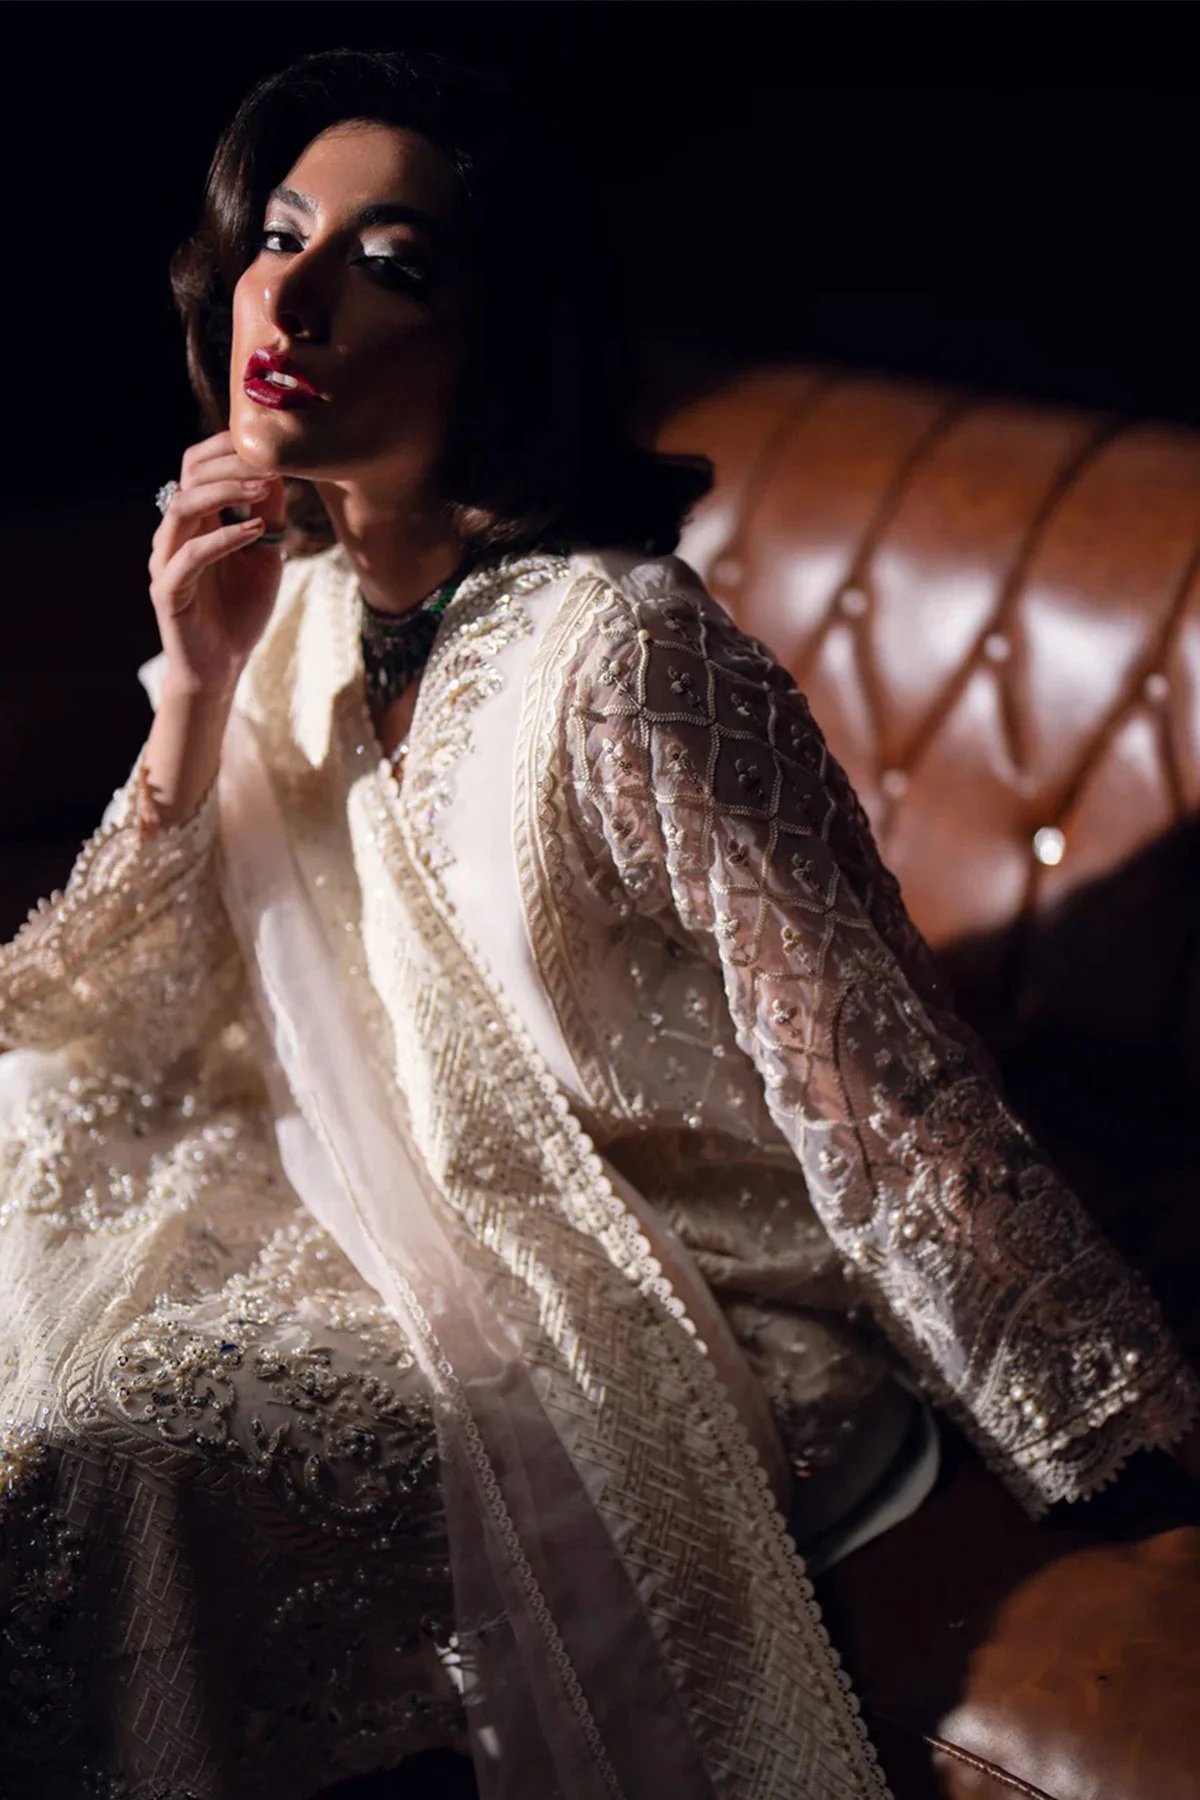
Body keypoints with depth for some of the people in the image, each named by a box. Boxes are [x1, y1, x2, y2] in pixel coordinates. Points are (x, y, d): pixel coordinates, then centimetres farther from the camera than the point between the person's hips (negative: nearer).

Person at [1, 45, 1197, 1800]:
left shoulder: (623, 652, -24)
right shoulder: (301, 607, -1)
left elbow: (881, 1088, -23)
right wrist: (196, 693, -12)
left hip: (707, 1326, -7)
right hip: (421, 1225, 7)